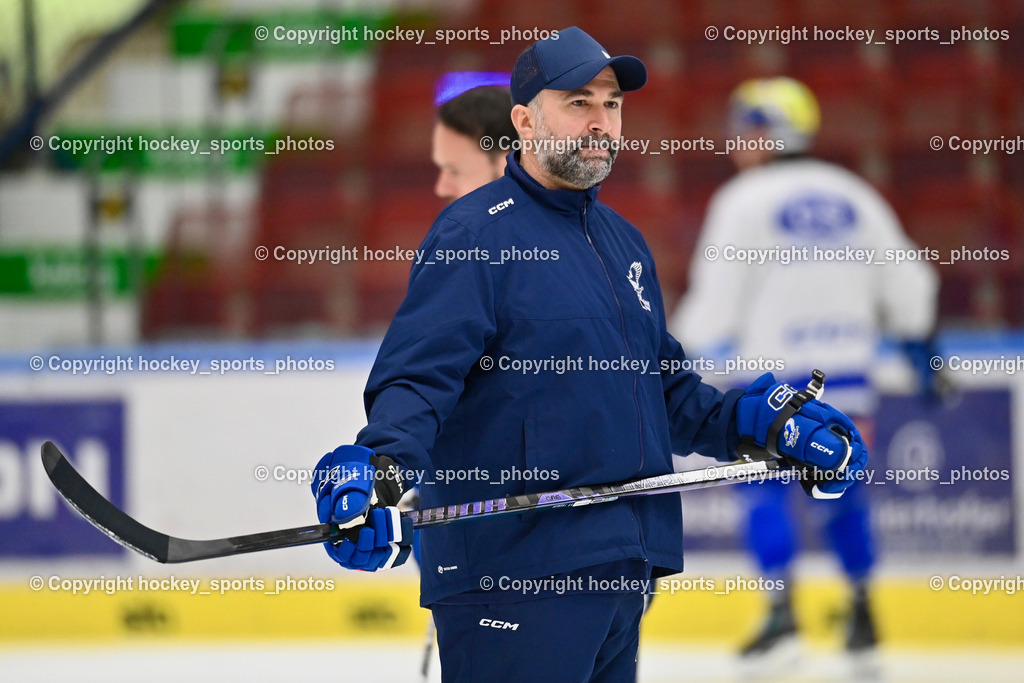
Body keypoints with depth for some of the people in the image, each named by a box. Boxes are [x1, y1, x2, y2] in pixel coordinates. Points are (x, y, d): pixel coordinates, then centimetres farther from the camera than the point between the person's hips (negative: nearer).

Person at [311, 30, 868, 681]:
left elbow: (664, 386, 30)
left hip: (624, 572, 8)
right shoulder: (473, 233, -7)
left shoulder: (624, 242, 20)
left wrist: (767, 425, 18)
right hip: (512, 573, -8)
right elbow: (415, 377, -17)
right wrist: (382, 465, -35)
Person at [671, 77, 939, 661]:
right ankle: (863, 613, 17)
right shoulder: (852, 196, 10)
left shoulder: (744, 201, -5)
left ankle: (783, 611, -11)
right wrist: (922, 349, 24)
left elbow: (718, 301, -9)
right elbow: (905, 284, 12)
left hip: (774, 372, -5)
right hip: (849, 368, 5)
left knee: (763, 483, 2)